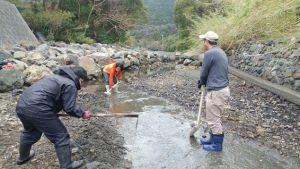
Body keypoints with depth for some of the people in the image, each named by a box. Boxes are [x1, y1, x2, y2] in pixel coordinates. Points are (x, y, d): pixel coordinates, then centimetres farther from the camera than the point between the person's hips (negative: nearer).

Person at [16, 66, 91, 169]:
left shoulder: (57, 77, 23)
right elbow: (70, 108, -9)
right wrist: (82, 114, 7)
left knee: (30, 132, 35)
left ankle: (23, 157, 57)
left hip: (21, 105, 10)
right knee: (61, 136, 5)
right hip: (37, 109, -10)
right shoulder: (70, 84, -5)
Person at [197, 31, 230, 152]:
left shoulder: (209, 53, -17)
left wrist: (201, 82, 12)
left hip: (216, 92, -10)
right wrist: (203, 82, 18)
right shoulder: (221, 52, 13)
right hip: (223, 88, 10)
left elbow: (204, 73, -8)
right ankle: (213, 139, 35)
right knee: (213, 117, 21)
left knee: (213, 119, 4)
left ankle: (217, 144, 18)